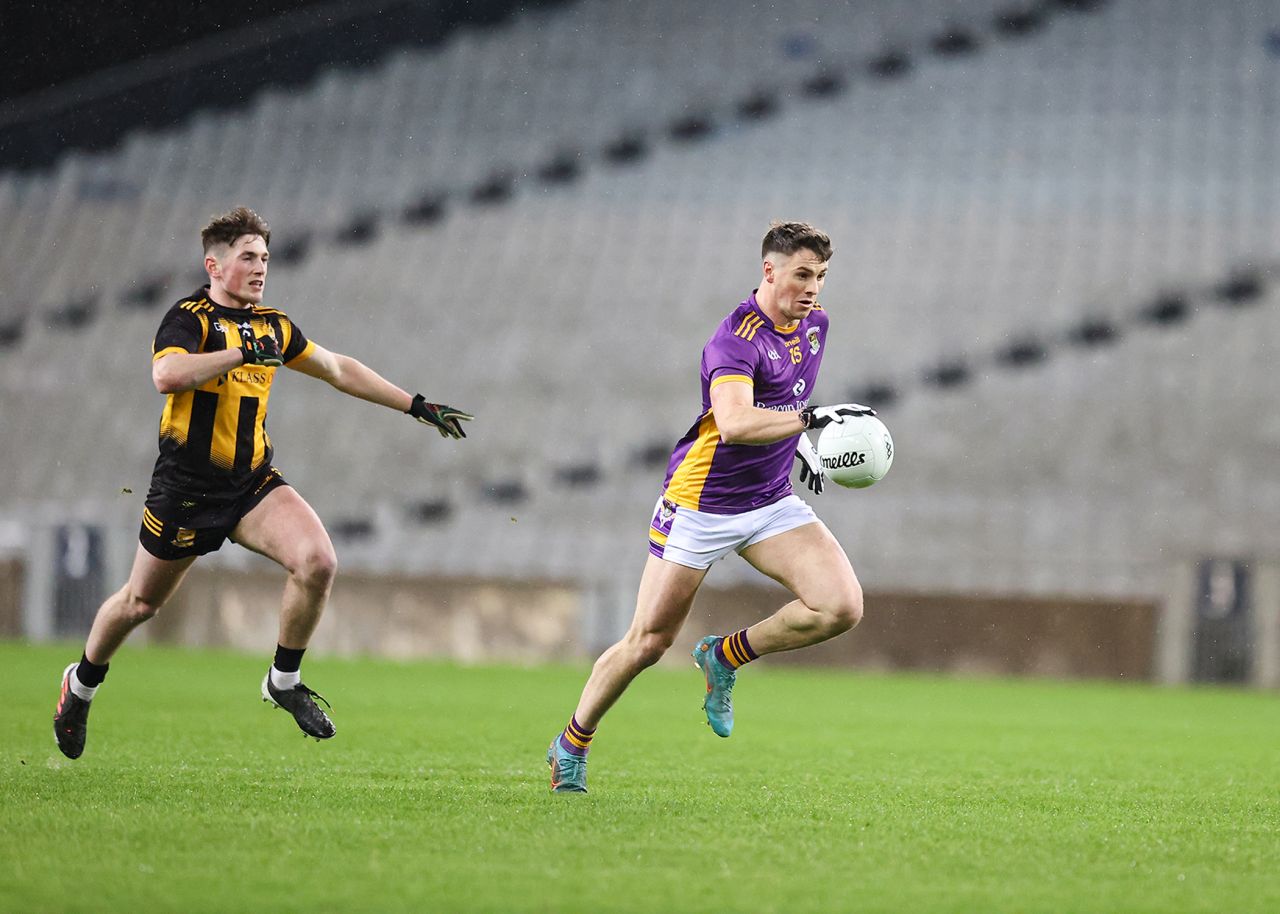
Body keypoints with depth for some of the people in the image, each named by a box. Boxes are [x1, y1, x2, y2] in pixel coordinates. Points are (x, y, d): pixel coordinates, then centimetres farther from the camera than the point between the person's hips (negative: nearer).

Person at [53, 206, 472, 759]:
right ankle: (82, 684, 38)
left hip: (254, 484, 5)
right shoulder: (190, 318, -12)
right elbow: (166, 375, -33)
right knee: (141, 603, 9)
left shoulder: (273, 326, 9)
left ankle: (284, 681, 0)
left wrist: (415, 406, 21)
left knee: (317, 562, -20)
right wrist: (243, 351, -30)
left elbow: (338, 369, 22)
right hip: (186, 487, -5)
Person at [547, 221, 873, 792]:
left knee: (841, 606, -15)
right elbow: (735, 423, -40)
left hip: (771, 501, 7)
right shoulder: (736, 339, -22)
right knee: (649, 642, -1)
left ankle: (724, 658, 7)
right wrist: (810, 417, -47)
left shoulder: (814, 322, 4)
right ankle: (571, 744, 22)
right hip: (701, 504, -7)